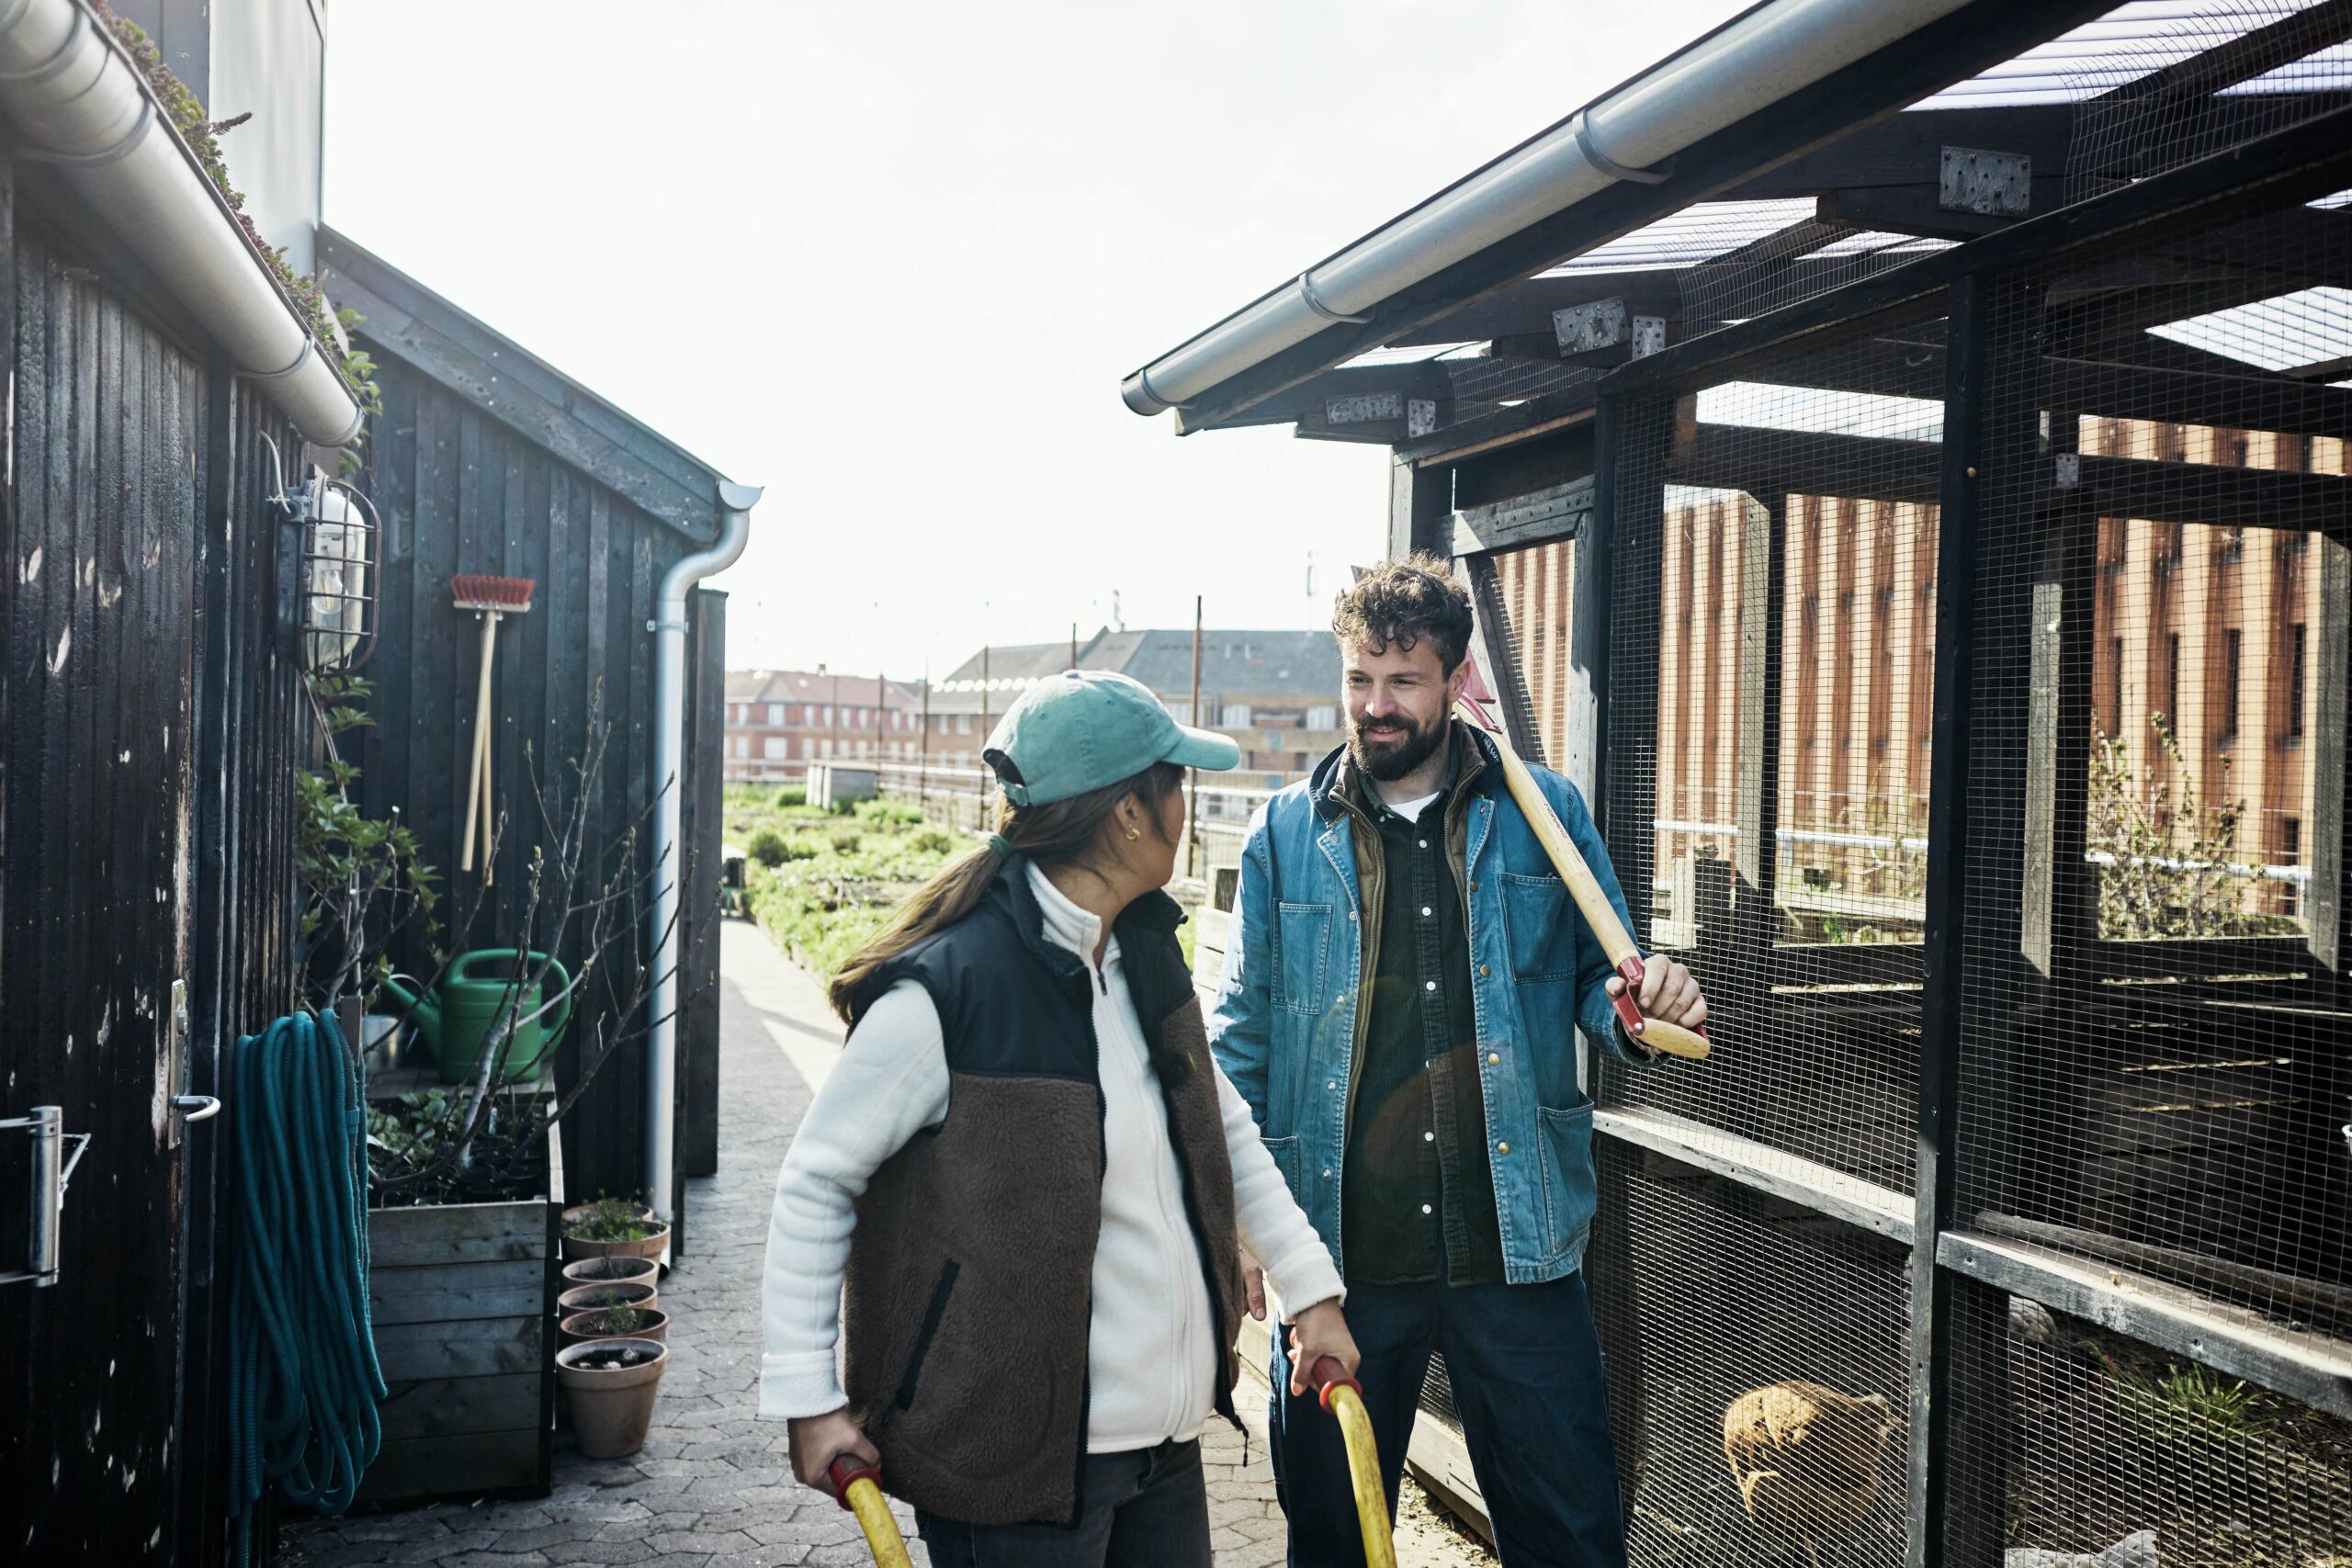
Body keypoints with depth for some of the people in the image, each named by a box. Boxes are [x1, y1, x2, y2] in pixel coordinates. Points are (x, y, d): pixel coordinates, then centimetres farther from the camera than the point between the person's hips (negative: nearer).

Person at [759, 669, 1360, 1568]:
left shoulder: (1147, 952, 6)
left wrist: (1313, 1289, 12)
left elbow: (1225, 1129, 16)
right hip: (1019, 1454, -7)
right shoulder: (946, 989, -20)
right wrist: (806, 1398, -14)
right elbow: (815, 1185, -13)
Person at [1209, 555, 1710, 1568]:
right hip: (1340, 1255, 1)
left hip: (1517, 1250, 0)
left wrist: (1647, 1007, -16)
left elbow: (1596, 979, 8)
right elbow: (1243, 1036, 5)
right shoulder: (1287, 834, 2)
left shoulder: (1545, 814, 2)